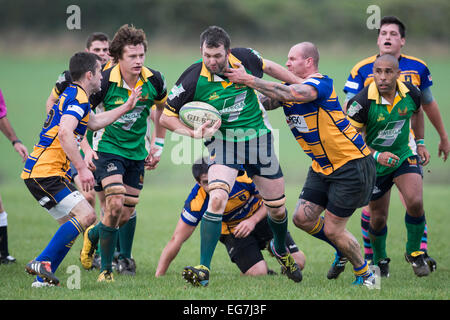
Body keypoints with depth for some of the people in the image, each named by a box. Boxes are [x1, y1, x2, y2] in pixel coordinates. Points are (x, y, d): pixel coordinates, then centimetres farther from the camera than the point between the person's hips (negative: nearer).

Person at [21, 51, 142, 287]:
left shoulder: (72, 95, 19)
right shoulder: (78, 97, -13)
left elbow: (94, 122, 34)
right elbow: (64, 134, -28)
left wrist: (127, 106, 36)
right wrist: (82, 168, -29)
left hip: (38, 171, 10)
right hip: (45, 172, -10)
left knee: (81, 218, 11)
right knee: (85, 215, -18)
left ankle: (42, 279, 8)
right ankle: (43, 263, -19)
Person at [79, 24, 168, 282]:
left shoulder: (154, 80, -10)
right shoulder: (105, 82, -20)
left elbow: (163, 107, 12)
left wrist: (159, 145, 11)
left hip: (137, 152, 4)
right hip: (109, 148, -4)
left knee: (128, 210, 7)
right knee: (115, 204, -20)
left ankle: (125, 257, 38)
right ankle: (106, 267, -4)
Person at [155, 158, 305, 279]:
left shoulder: (243, 174, -32)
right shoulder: (196, 202, -32)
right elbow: (177, 240, -25)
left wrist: (253, 220, -29)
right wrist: (158, 277, -27)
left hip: (260, 215, 1)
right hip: (232, 229, -1)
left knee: (298, 262, -6)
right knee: (258, 273, -20)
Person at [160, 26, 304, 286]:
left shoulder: (245, 58, -14)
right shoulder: (193, 79, -20)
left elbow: (268, 67, 11)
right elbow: (167, 116, -9)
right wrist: (193, 133, -24)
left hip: (258, 138, 3)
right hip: (223, 142, -2)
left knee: (277, 208, 10)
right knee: (216, 200, -25)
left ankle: (281, 249, 43)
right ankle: (204, 269, -19)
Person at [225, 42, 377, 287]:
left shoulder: (321, 84, -19)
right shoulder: (291, 86, 7)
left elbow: (292, 95, -37)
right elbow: (263, 102, -1)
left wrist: (249, 80, -38)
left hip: (351, 164, -8)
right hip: (322, 166, 8)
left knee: (332, 230, -4)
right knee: (303, 219, 2)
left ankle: (365, 274, 17)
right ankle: (344, 248, 27)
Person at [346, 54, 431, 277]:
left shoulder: (410, 93, -14)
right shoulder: (362, 102, -26)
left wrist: (420, 143, 10)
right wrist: (376, 155, -27)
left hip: (405, 155, 2)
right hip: (375, 164, -2)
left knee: (415, 202, -20)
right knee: (378, 218, 6)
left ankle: (414, 252, 5)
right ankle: (380, 260, 35)